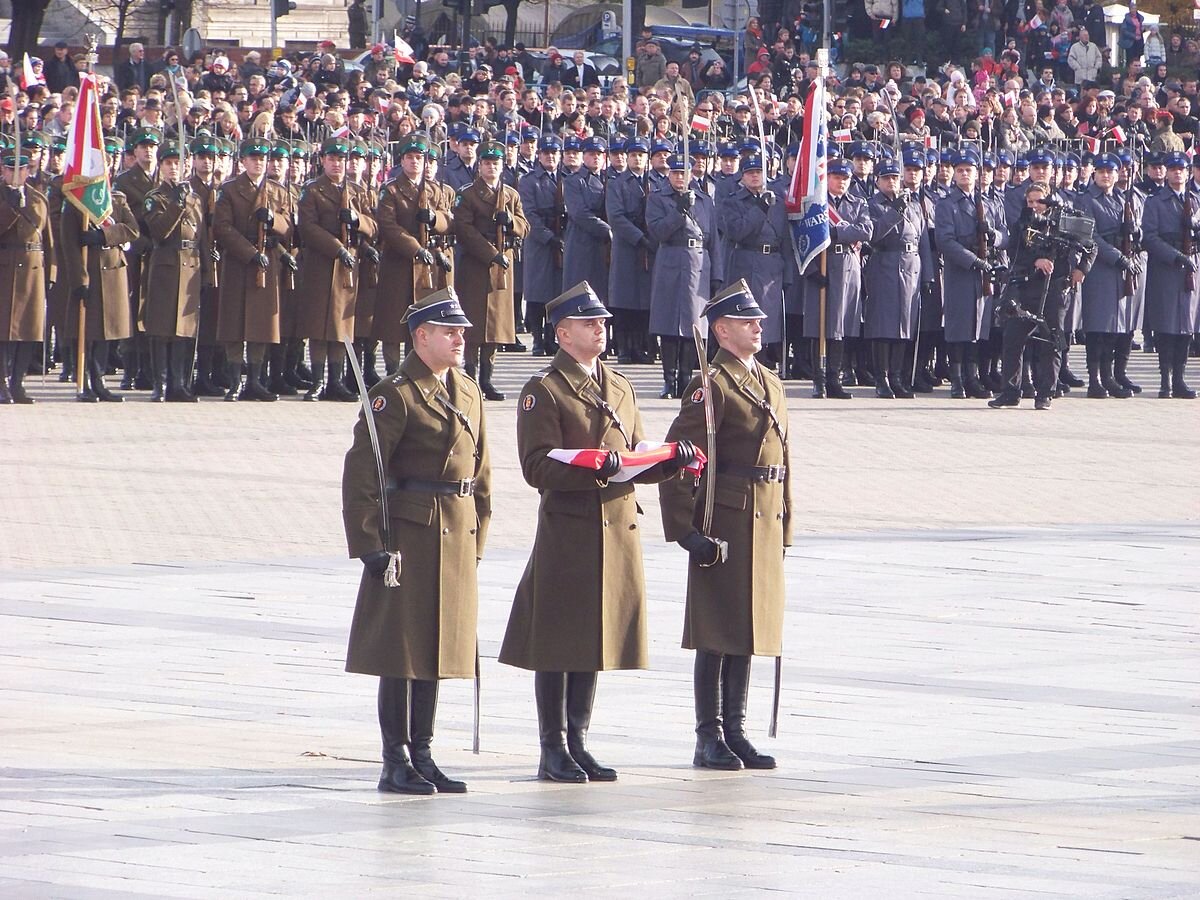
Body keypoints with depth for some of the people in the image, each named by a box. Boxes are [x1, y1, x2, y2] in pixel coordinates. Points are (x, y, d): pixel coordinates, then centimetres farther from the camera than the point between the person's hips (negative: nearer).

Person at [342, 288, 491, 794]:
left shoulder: (469, 395, 13)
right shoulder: (395, 395, -10)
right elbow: (361, 473, -13)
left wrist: (477, 542, 14)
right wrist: (369, 543, -17)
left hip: (456, 539, 7)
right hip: (409, 537, -7)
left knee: (438, 648, 11)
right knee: (401, 650, -2)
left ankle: (422, 756, 17)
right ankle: (396, 764, 2)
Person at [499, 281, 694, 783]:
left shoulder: (619, 388, 17)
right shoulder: (543, 391, -6)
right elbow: (538, 468, -14)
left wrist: (669, 462, -3)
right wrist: (593, 468, -27)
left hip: (617, 530, 7)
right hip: (566, 531, -7)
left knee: (595, 641, 11)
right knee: (558, 643, -2)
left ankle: (577, 742, 18)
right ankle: (554, 750, 4)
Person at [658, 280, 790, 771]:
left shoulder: (770, 383, 15)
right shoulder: (710, 387, -10)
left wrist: (783, 526, 16)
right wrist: (687, 528, -18)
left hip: (764, 526, 8)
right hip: (725, 523, -8)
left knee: (749, 629, 11)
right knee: (718, 633, -3)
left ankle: (735, 731, 17)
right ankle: (710, 739, 1)